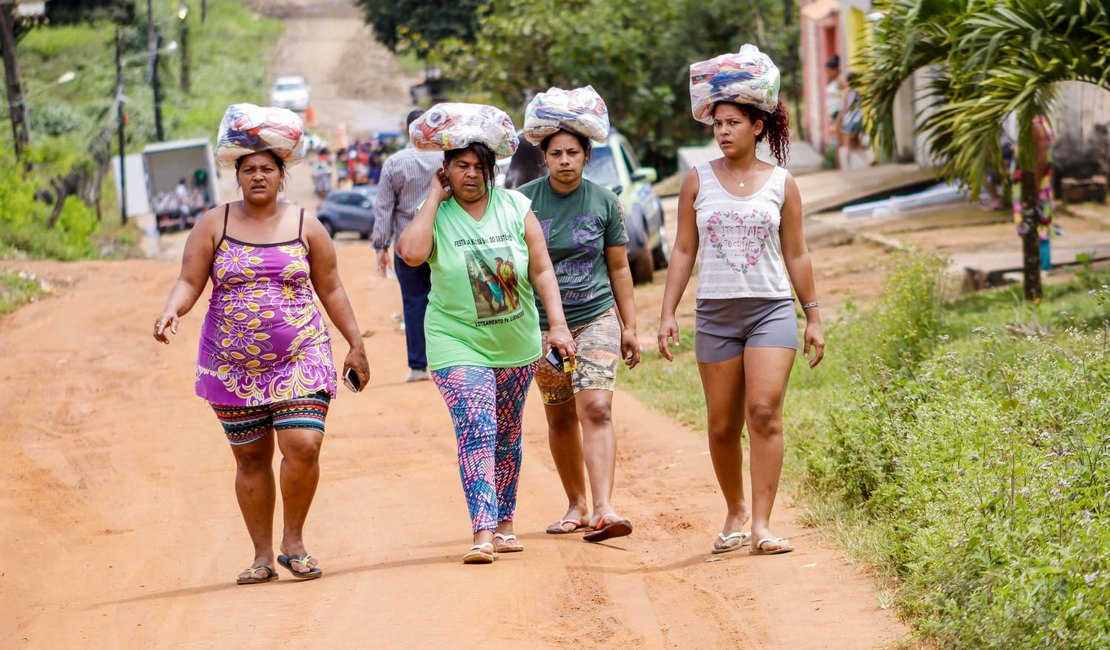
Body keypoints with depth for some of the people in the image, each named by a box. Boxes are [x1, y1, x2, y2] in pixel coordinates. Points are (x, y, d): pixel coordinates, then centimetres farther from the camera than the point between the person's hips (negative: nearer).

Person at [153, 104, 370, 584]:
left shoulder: (305, 226, 4)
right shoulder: (214, 225, 2)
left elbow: (330, 289, 10)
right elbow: (189, 282, -1)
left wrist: (355, 345, 9)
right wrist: (171, 312, -22)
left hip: (300, 360, -1)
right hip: (233, 366, 1)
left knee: (303, 447, -16)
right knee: (251, 458, 5)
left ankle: (294, 541, 4)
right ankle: (263, 556, 15)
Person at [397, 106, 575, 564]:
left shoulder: (515, 208, 1)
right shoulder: (436, 215, -5)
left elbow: (541, 269, 4)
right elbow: (411, 252, -25)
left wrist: (557, 324, -4)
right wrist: (434, 196, -15)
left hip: (516, 343, 3)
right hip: (458, 342, -3)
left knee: (507, 437, 13)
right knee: (476, 431, -17)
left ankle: (504, 524, 26)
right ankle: (483, 533, -24)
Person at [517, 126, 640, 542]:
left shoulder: (604, 202, 2)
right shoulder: (525, 201, -2)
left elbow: (619, 267, 9)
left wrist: (629, 326, 9)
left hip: (597, 319, -1)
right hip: (543, 324, 1)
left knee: (596, 409, -16)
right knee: (561, 418, 9)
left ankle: (603, 508, -24)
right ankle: (576, 505, 25)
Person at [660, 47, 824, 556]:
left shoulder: (781, 184, 4)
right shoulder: (698, 181, 6)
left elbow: (796, 255, 9)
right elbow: (683, 251, 7)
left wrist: (813, 318, 9)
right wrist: (667, 314, 1)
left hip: (771, 310, -1)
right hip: (715, 313, 2)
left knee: (764, 413, -15)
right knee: (722, 425, 5)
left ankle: (761, 525, -17)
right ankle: (734, 512, 26)